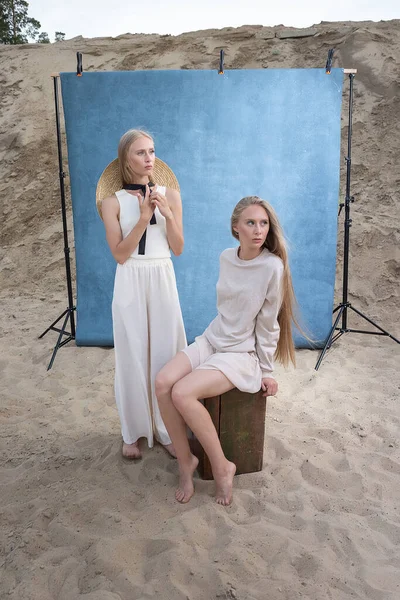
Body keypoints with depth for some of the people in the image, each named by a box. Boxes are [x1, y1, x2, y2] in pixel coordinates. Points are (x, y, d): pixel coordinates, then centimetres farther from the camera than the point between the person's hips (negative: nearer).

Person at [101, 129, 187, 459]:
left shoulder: (170, 195, 3)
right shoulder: (113, 201, -2)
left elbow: (178, 248, 2)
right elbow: (120, 254, -8)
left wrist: (167, 214, -12)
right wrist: (143, 218, -15)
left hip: (163, 280, 1)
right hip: (130, 284, -1)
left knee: (165, 353, 4)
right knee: (133, 355, 5)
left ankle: (168, 430, 18)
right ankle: (134, 431, 20)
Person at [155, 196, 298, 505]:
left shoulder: (272, 267, -17)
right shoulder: (226, 258, 2)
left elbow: (268, 325, -10)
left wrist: (266, 371, -3)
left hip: (242, 353, -6)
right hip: (211, 340, 6)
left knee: (183, 393, -26)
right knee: (163, 383, -18)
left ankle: (222, 466, -5)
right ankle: (185, 461, -1)